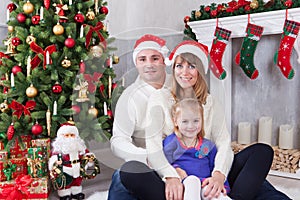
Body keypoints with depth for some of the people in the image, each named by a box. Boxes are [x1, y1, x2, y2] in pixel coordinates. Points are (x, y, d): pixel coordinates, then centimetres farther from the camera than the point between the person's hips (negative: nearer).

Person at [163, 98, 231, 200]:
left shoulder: (208, 146, 20)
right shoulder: (170, 141, 12)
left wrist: (223, 185, 0)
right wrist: (176, 170, -16)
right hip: (183, 184, -2)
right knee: (192, 180, -38)